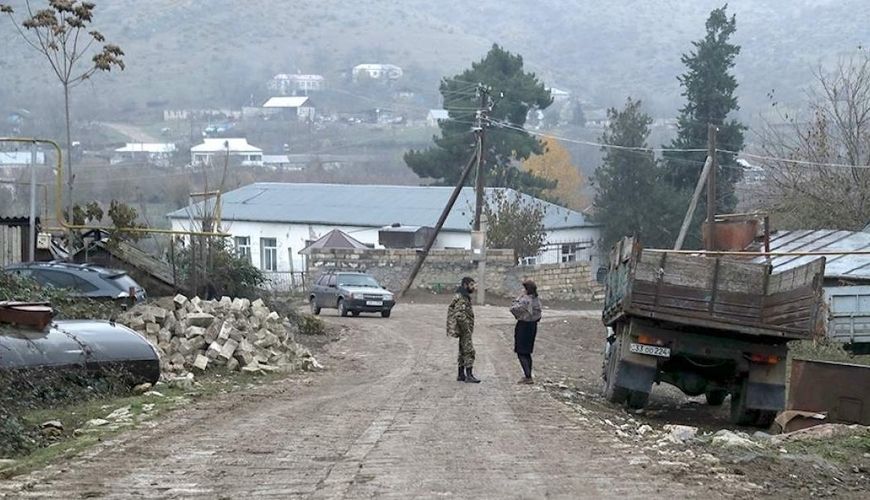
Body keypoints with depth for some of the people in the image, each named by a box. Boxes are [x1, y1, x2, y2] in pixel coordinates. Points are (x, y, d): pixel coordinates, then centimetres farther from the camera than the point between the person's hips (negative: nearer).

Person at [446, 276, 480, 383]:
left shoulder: (465, 297, 15)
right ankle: (469, 375, -11)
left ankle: (461, 375, 19)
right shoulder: (460, 298, -18)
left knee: (463, 351, 13)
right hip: (465, 330, -11)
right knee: (469, 351, -11)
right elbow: (459, 315, -24)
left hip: (466, 330, 11)